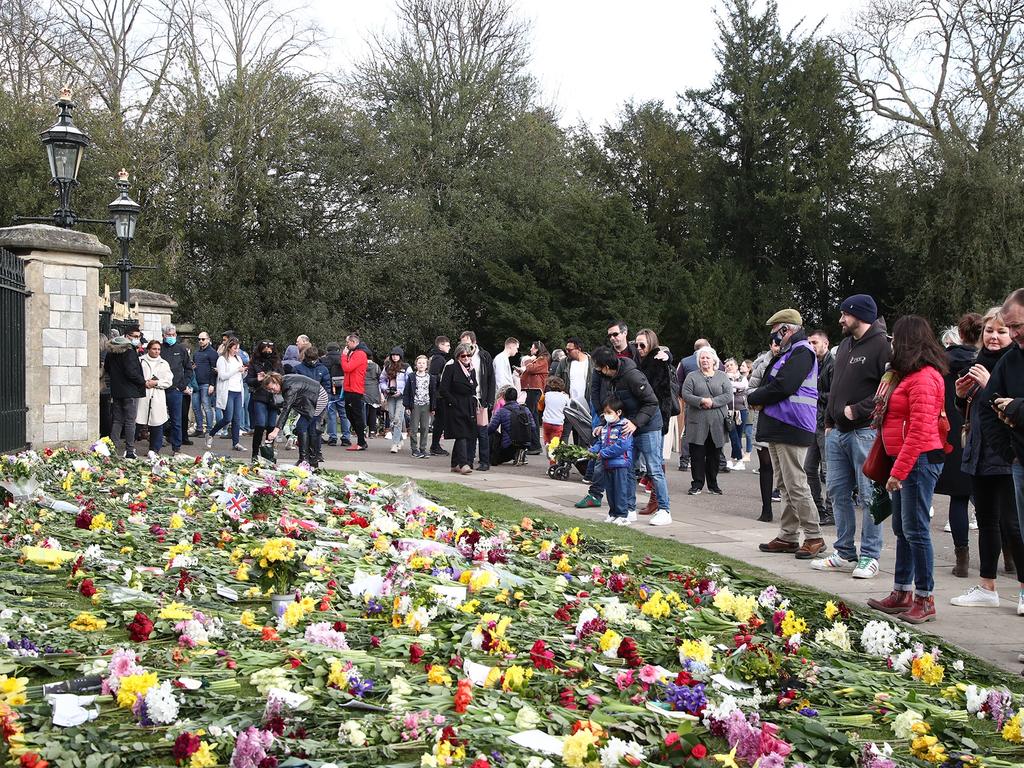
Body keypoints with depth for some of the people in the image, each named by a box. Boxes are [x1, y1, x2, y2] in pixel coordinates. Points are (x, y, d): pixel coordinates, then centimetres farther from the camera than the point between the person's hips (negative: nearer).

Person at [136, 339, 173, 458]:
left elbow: (169, 381, 9)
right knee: (136, 422, -5)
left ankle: (154, 450, 8)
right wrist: (144, 383, -10)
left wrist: (156, 383, -5)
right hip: (142, 396, -2)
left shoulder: (164, 364, 15)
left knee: (157, 424, -1)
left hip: (157, 398, 2)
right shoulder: (140, 361, 8)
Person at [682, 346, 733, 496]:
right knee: (697, 455, -1)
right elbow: (685, 395, -4)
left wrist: (712, 402, -15)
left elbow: (728, 396, -2)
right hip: (698, 422, -1)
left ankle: (713, 484, 16)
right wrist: (701, 401, -18)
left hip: (717, 423, 1)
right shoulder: (692, 376, 7)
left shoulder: (722, 377, 10)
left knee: (714, 455, 6)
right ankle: (697, 484, 7)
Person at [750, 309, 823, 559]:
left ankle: (814, 537, -2)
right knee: (784, 485, 13)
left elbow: (782, 387, -22)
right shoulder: (786, 353, 20)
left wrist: (754, 398, -8)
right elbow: (771, 384, 19)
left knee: (796, 485, -8)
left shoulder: (802, 352, -12)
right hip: (778, 427, 10)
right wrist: (760, 398, -3)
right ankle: (788, 536, 19)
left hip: (791, 428, -10)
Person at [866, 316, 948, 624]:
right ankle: (902, 593, 21)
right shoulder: (909, 375, 17)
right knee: (902, 529, 14)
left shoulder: (923, 378, -15)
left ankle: (925, 600, -1)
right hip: (906, 460, 11)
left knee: (915, 529, -7)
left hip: (919, 459, -11)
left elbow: (920, 430, -21)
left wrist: (898, 471, -21)